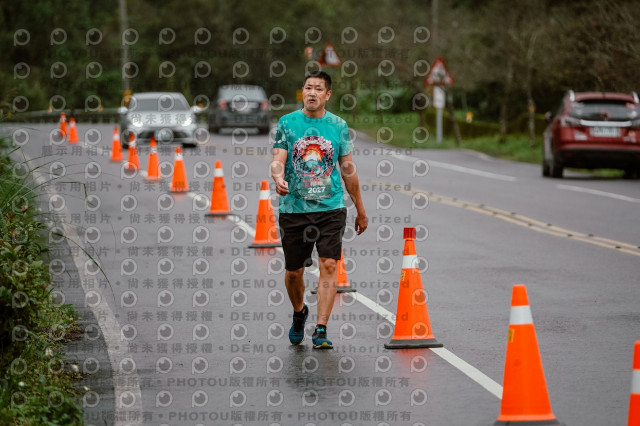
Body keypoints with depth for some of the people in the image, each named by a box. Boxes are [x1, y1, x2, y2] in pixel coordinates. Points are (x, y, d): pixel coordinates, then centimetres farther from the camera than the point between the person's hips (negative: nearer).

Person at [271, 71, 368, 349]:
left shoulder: (339, 126, 5)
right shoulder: (287, 123, 2)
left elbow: (347, 169, 12)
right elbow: (278, 160, -4)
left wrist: (360, 210, 15)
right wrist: (279, 179, -28)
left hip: (331, 208, 0)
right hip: (293, 209, 0)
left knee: (329, 266, -14)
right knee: (293, 271, 9)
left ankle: (321, 330, -14)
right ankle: (299, 312, 39)